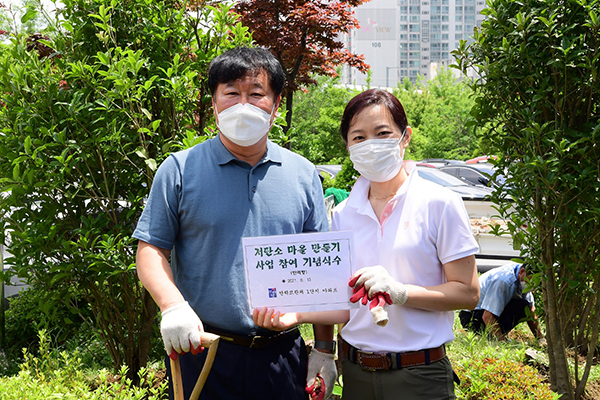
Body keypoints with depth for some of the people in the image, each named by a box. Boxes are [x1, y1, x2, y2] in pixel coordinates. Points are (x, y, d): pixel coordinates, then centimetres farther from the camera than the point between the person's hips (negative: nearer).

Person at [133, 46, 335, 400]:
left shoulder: (303, 175, 6)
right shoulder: (180, 170, -1)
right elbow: (151, 248, -1)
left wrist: (325, 347, 6)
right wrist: (173, 305, -20)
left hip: (282, 357, 2)